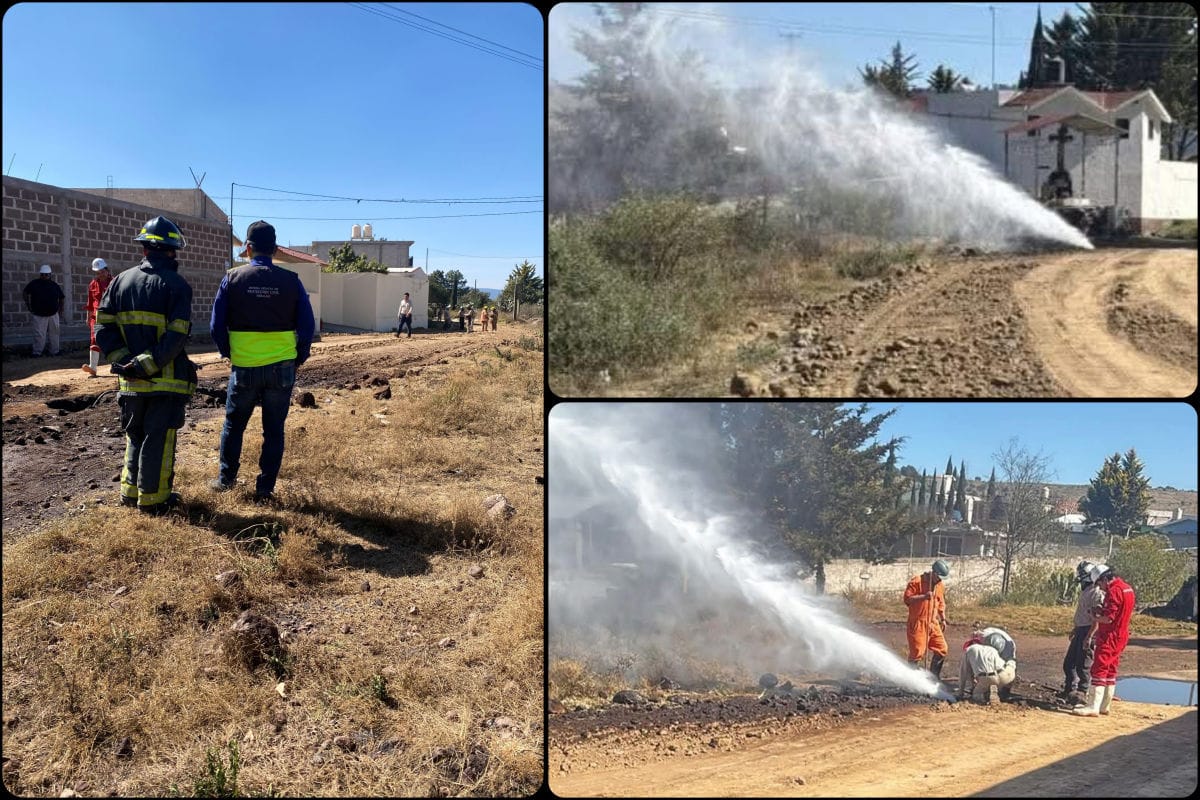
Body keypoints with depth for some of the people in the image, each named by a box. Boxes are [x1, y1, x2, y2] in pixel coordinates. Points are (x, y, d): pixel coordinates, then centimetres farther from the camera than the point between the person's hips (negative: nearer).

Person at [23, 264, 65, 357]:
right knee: (39, 334, -7)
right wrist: (28, 305, 1)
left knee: (54, 333, 9)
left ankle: (55, 351, 19)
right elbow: (25, 293, 6)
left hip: (53, 314, 3)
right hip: (39, 315, -3)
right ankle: (37, 352, -2)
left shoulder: (55, 285, 5)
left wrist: (60, 310, 10)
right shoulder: (34, 283, -2)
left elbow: (61, 298, 15)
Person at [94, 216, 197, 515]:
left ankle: (130, 490, 26)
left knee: (134, 435, 20)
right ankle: (152, 498, 9)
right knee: (158, 439, 3)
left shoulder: (121, 281, 7)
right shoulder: (176, 285, -9)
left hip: (131, 382, 5)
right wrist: (147, 365, -17)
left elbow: (103, 327, 1)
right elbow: (176, 337, -19)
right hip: (166, 379, -5)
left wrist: (123, 360, -4)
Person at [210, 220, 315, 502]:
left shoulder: (232, 278, -3)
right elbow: (307, 325, -2)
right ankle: (265, 488, 11)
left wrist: (227, 352, 15)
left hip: (244, 367, 0)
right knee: (274, 430, 8)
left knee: (233, 424, 18)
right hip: (282, 368, 0)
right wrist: (299, 357, 11)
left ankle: (226, 478, 28)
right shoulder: (291, 281, -4)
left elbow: (217, 325, -1)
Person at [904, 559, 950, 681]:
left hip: (933, 623, 7)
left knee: (941, 649, 4)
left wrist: (943, 619, 16)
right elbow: (907, 598, -15)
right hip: (917, 623, -7)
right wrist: (923, 596, -25)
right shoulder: (917, 581, -10)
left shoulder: (940, 586, 13)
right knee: (917, 651, -7)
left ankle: (934, 676, 20)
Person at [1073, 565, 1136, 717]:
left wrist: (1095, 617, -5)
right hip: (1121, 635, 10)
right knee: (1110, 671, 15)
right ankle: (1104, 705, 23)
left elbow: (1108, 618, -23)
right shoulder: (1127, 588, 11)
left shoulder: (1114, 591, -20)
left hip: (1110, 637, -10)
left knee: (1099, 670, -8)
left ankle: (1093, 707, -10)